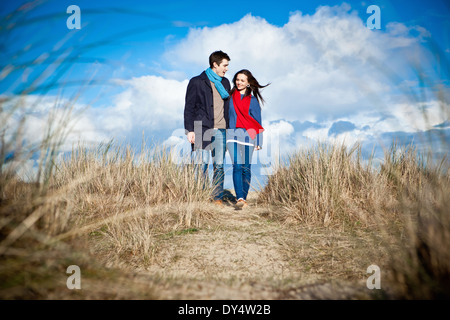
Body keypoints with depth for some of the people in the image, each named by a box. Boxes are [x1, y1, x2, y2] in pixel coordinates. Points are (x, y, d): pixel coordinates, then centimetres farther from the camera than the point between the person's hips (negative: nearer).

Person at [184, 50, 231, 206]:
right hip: (202, 130, -4)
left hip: (221, 130, 5)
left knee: (219, 165, 3)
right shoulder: (197, 82, 1)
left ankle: (217, 198, 9)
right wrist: (190, 130, -8)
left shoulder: (225, 83, 18)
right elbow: (189, 107, -1)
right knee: (202, 164, -5)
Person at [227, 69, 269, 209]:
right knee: (237, 166, -13)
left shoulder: (253, 100, 7)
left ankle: (244, 198, 14)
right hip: (232, 135, 0)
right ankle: (239, 198, -21)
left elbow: (257, 122, 8)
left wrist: (258, 142, 3)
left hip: (247, 135, 0)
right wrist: (223, 138, 11)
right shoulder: (230, 97, 10)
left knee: (246, 168, 1)